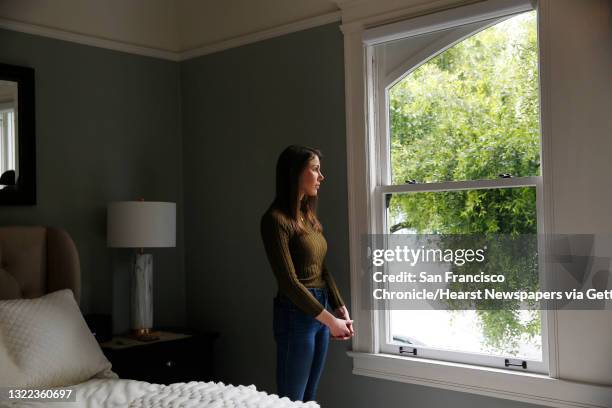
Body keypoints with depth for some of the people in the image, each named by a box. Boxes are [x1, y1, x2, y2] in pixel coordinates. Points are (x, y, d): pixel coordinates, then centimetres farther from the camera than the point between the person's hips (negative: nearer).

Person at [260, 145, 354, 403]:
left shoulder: (309, 216, 11)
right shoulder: (276, 219, -15)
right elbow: (289, 282, -19)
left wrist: (340, 310, 3)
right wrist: (329, 320, -16)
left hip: (320, 311, 8)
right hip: (297, 314, -8)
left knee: (309, 397, 14)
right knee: (291, 400, 0)